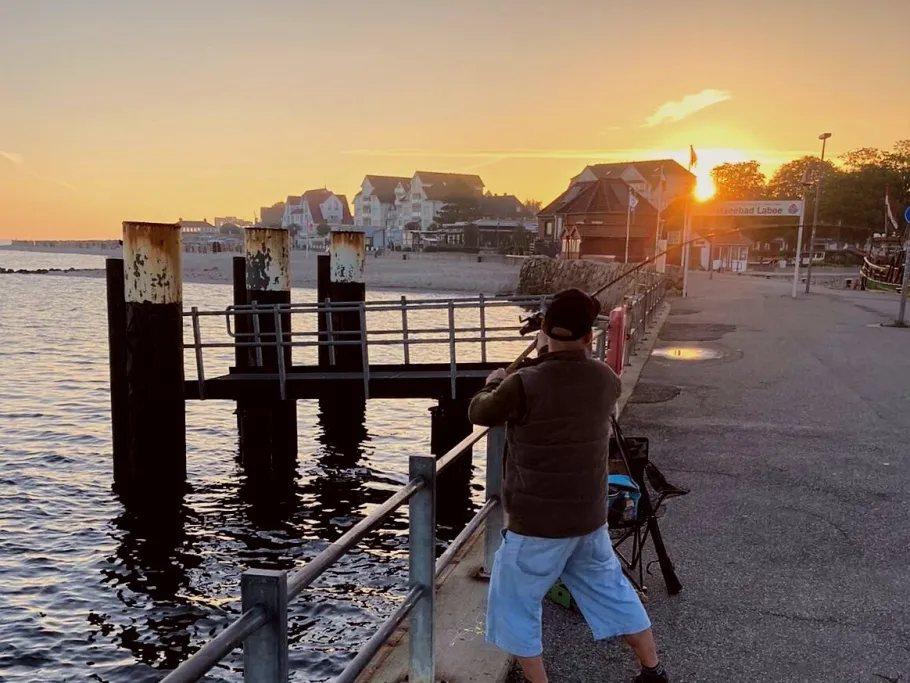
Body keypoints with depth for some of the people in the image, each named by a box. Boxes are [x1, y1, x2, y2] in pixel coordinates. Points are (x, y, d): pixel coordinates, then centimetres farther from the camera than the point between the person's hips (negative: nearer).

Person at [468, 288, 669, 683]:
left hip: (537, 524, -6)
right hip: (590, 518, 6)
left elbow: (479, 413, -3)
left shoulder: (524, 384, -22)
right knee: (611, 591, 25)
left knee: (514, 609, 13)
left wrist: (496, 382, 15)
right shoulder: (606, 380, -5)